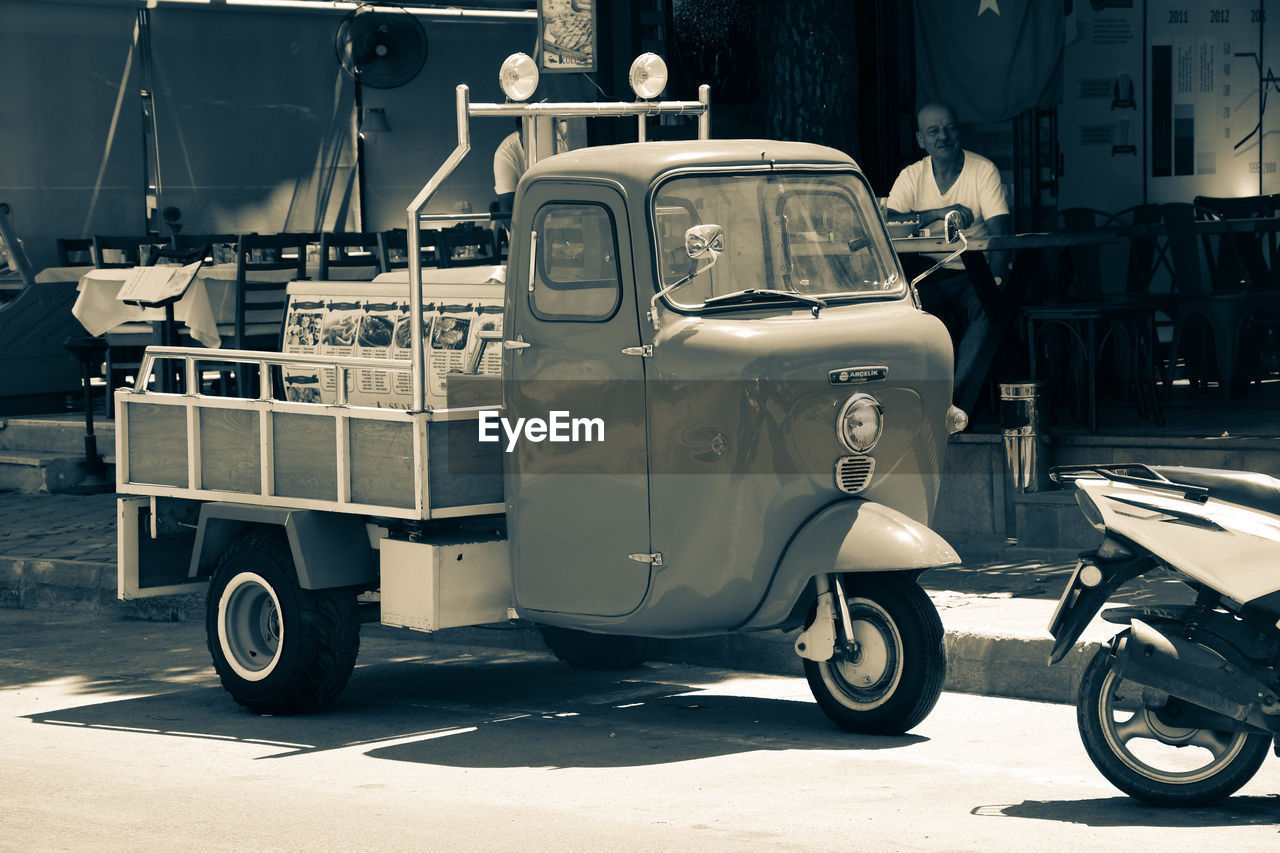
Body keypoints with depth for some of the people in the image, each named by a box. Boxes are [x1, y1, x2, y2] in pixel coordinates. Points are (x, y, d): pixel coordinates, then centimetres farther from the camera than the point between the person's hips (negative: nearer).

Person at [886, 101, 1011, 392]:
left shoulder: (983, 170, -1)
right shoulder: (912, 176, 6)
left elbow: (1000, 232, -11)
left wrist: (996, 280, -28)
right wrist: (938, 213, -21)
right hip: (931, 276, 2)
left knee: (986, 304, -35)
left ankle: (958, 388, -32)